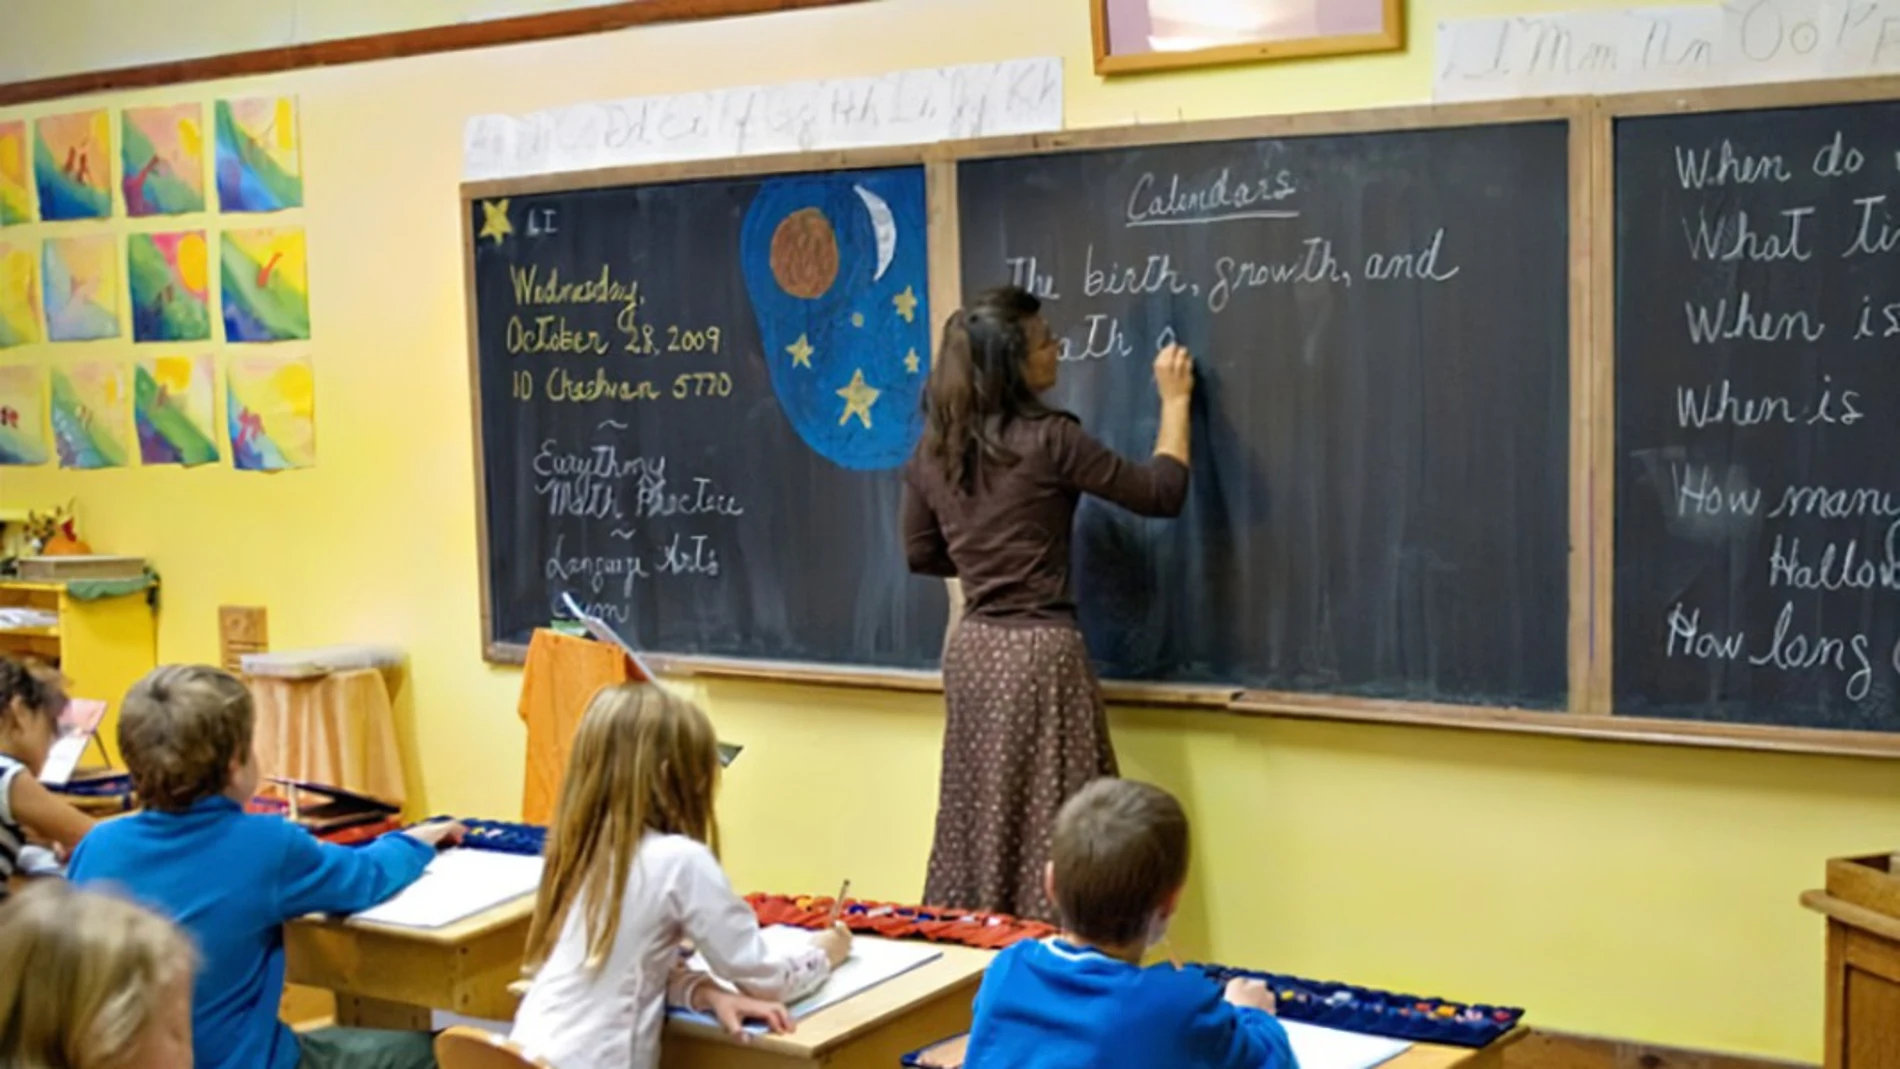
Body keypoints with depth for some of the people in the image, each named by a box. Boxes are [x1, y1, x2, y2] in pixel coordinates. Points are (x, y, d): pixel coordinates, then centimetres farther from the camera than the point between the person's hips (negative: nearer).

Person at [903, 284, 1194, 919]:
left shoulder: (933, 449, 5)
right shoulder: (1047, 439, -13)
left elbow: (921, 555, 14)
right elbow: (1161, 495, -8)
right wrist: (1175, 401, 3)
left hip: (972, 648, 7)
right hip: (1038, 651, -7)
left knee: (979, 824, 14)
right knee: (1047, 833, -2)